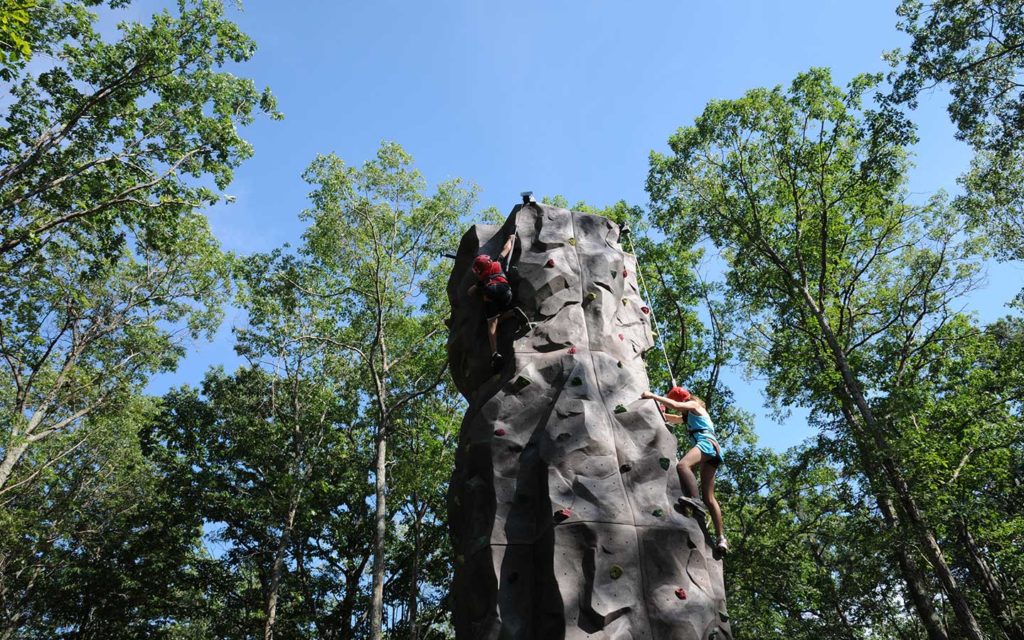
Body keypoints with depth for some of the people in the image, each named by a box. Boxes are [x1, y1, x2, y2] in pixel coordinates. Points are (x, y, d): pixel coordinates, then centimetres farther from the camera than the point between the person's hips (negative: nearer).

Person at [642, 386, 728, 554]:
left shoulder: (694, 405, 10)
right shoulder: (690, 415, 35)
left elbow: (675, 405, -7)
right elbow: (672, 418, 42)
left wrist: (653, 396, -2)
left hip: (707, 443, -9)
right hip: (712, 451, 9)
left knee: (682, 465, -36)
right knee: (709, 497, 4)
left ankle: (695, 499, -54)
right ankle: (721, 539, 1)